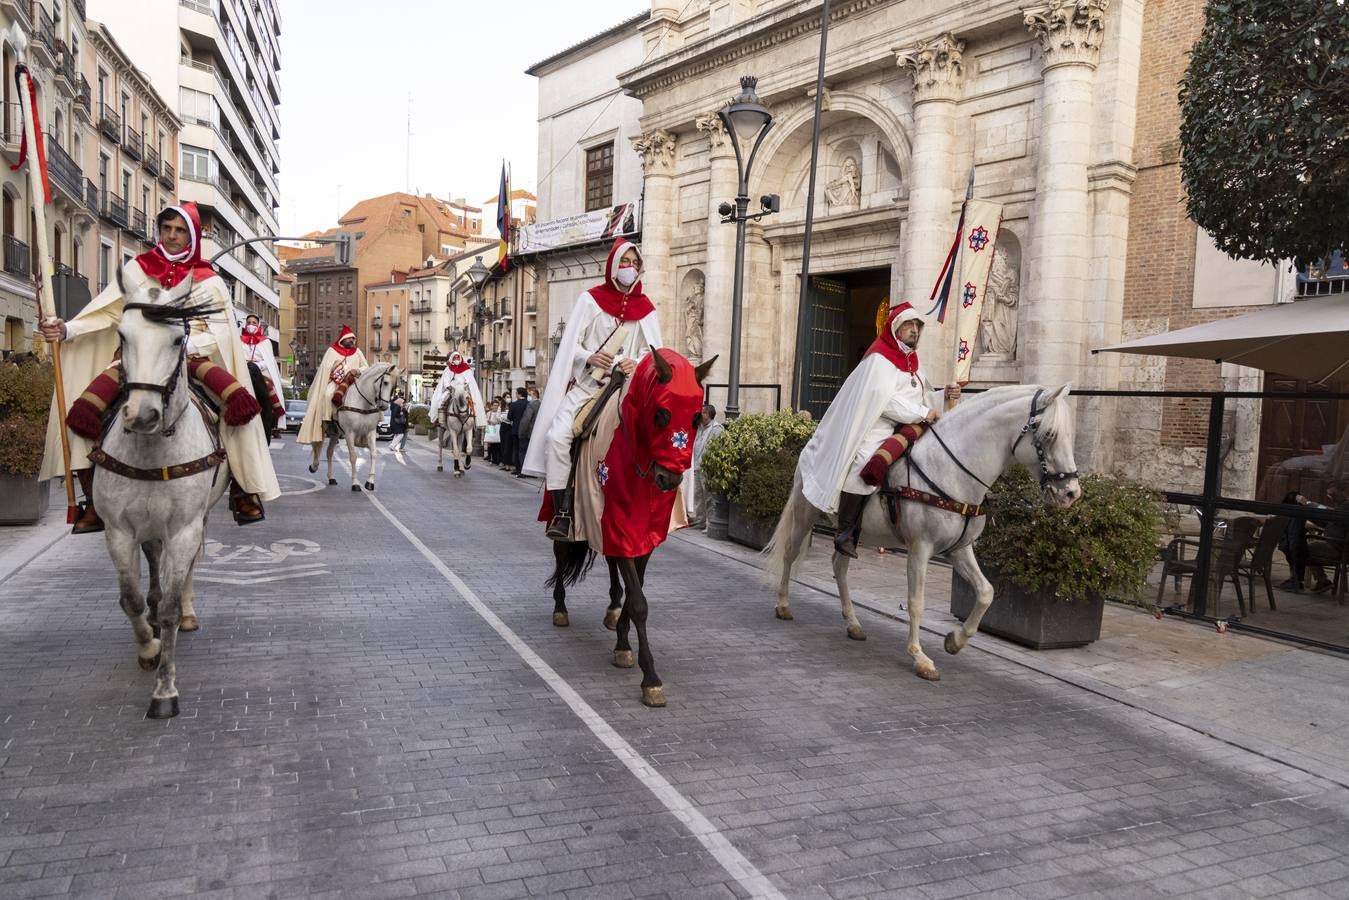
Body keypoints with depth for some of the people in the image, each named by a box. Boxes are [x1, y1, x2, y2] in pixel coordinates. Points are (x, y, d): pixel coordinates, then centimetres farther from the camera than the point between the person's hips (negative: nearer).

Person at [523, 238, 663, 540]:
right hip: (585, 384, -1)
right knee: (557, 434, -22)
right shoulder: (591, 299, 7)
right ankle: (561, 512, -17)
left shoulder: (645, 308, 12)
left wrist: (638, 363, -15)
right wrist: (589, 358, -17)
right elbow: (570, 344, 3)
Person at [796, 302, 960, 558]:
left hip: (905, 430, 10)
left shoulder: (912, 362, 19)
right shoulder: (880, 358, -8)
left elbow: (923, 398, 24)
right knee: (864, 465, -33)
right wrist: (922, 413, -17)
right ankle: (845, 532, -22)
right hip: (876, 429, -10)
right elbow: (884, 400, -19)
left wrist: (944, 396, 4)